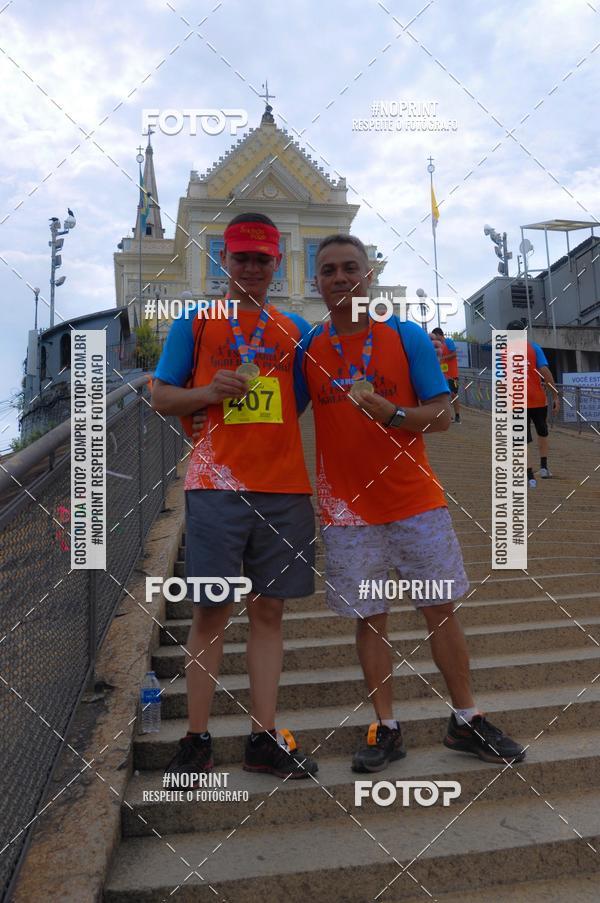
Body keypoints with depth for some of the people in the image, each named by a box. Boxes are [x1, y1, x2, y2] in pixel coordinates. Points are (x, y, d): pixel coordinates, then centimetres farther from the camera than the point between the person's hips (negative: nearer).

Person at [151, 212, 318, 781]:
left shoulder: (294, 329, 16)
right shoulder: (195, 323, 9)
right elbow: (160, 397, 6)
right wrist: (211, 390, -11)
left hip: (284, 488, 3)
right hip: (216, 484, -2)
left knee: (268, 611, 7)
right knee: (210, 612, 1)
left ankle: (263, 739, 18)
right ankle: (196, 741, 15)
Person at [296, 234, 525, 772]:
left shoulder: (408, 337, -2)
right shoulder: (308, 348, 3)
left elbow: (442, 414, -4)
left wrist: (391, 413, -23)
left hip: (416, 502, 0)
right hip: (348, 510, 1)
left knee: (441, 610, 8)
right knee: (369, 620, 8)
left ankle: (467, 722, 26)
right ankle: (386, 730, 24)